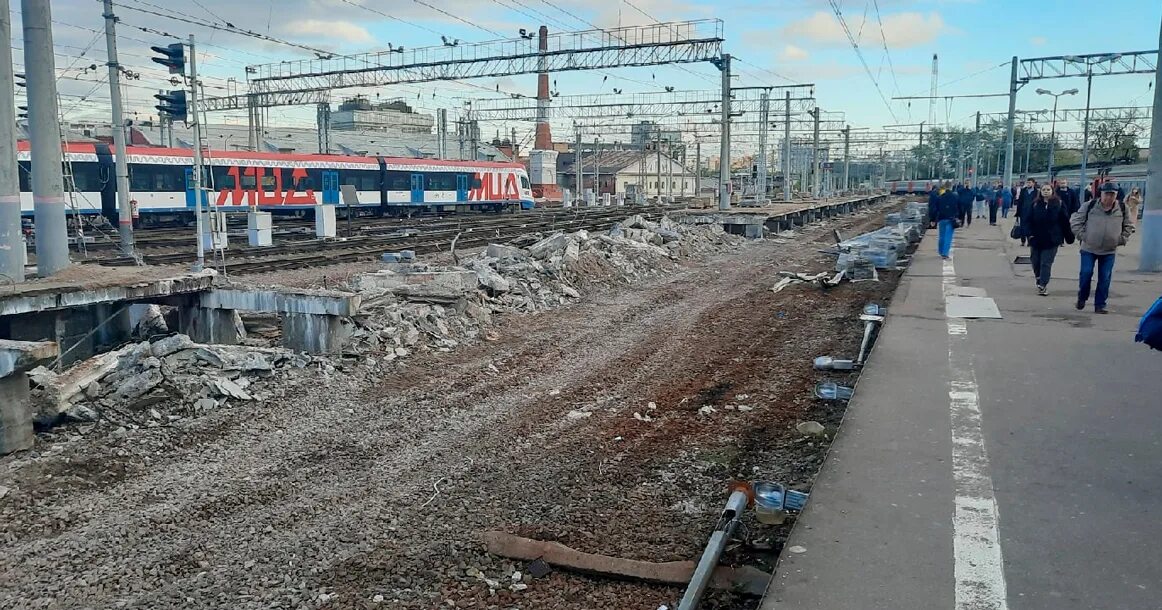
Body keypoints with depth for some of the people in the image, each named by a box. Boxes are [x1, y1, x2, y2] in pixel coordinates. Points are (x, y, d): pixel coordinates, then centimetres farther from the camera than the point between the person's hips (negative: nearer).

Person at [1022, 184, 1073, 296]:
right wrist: (1028, 233, -14)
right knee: (1035, 262, 12)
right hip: (1036, 239, 2)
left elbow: (1065, 221, -1)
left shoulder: (1059, 204, -2)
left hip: (1051, 240, -2)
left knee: (1046, 263, -3)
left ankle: (1042, 285, 0)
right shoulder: (1035, 204, 0)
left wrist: (1069, 237, 0)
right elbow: (1026, 220, -2)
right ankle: (1039, 280, 34)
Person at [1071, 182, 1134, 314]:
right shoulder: (1089, 206, -6)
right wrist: (1082, 236, -7)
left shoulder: (1122, 209, 1)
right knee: (1086, 274, -4)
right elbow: (1075, 221, 0)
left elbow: (1129, 226, 13)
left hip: (1109, 251, 2)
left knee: (1105, 279, 2)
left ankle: (1100, 305, 11)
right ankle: (1082, 298, 18)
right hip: (1089, 249, -2)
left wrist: (1122, 239, 2)